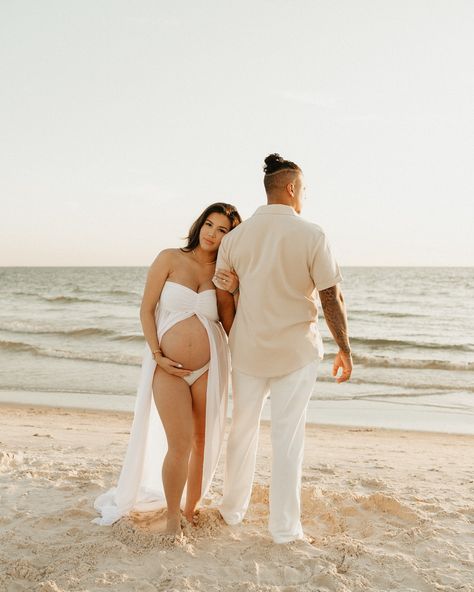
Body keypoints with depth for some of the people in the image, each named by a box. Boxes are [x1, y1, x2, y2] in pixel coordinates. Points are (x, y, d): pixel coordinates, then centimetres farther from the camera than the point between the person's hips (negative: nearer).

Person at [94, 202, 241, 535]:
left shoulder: (225, 273, 7)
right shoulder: (170, 259, 0)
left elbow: (231, 326, 8)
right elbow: (147, 310, 1)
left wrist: (231, 294, -8)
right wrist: (157, 355, -7)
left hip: (210, 368, 3)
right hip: (169, 369, -2)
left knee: (204, 442, 9)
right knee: (179, 445, -7)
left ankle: (192, 508, 29)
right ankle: (172, 517, 13)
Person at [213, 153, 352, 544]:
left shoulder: (235, 238, -2)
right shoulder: (312, 236, -12)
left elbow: (223, 300, 3)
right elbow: (333, 299, -11)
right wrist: (345, 350, 0)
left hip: (248, 350, 3)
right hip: (297, 351, -3)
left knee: (243, 429, 17)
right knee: (288, 437, 6)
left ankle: (233, 509, 32)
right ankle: (284, 526, 16)